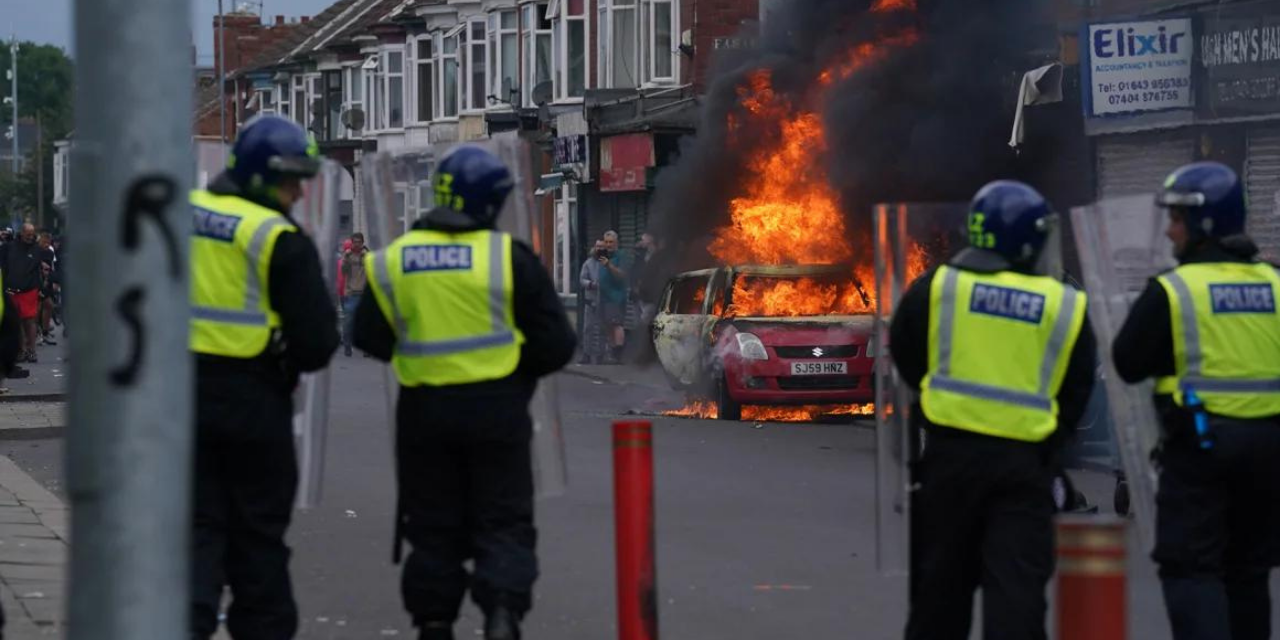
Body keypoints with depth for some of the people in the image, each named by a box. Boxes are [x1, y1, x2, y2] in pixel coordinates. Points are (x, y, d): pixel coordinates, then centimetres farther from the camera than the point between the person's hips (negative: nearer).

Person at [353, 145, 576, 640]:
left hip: (424, 410, 2)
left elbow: (370, 338, 6)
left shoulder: (392, 261, -1)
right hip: (495, 409, -2)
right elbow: (555, 343, -7)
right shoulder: (509, 257, -8)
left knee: (433, 528, 13)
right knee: (504, 523, 6)